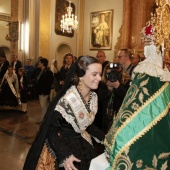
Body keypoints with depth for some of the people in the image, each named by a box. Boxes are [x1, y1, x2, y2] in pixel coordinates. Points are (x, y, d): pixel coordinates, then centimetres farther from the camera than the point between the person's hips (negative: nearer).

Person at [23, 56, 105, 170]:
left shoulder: (93, 97, -5)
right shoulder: (67, 99, -28)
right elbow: (51, 130, -21)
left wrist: (104, 138, -1)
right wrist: (64, 156, -29)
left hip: (82, 146, 7)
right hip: (61, 147, -6)